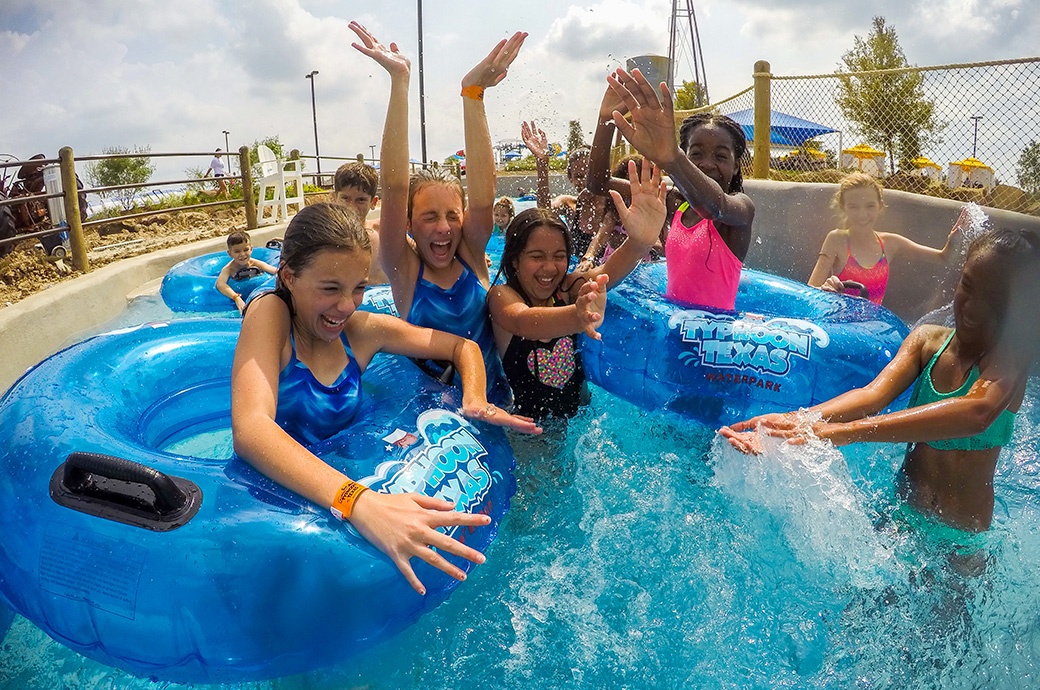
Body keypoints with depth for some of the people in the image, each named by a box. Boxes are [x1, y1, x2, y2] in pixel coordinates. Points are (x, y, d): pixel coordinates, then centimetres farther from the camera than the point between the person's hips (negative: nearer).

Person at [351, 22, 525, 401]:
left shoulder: (471, 256, -3)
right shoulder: (404, 270, -8)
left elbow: (483, 194, -18)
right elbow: (394, 188, -20)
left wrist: (473, 92, -27)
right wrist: (399, 82, -26)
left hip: (494, 399, 0)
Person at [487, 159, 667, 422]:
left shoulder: (568, 288, -3)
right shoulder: (501, 296, -14)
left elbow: (606, 272, -24)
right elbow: (522, 321, -38)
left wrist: (639, 242, -47)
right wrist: (575, 315, -60)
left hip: (577, 410, 3)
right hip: (527, 422, -2)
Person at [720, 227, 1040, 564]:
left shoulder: (1011, 354, -18)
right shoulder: (926, 339, -5)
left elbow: (976, 413, -41)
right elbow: (876, 392, -23)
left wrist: (844, 431, -54)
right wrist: (798, 420, -44)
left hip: (961, 538, -3)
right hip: (900, 513, 4)